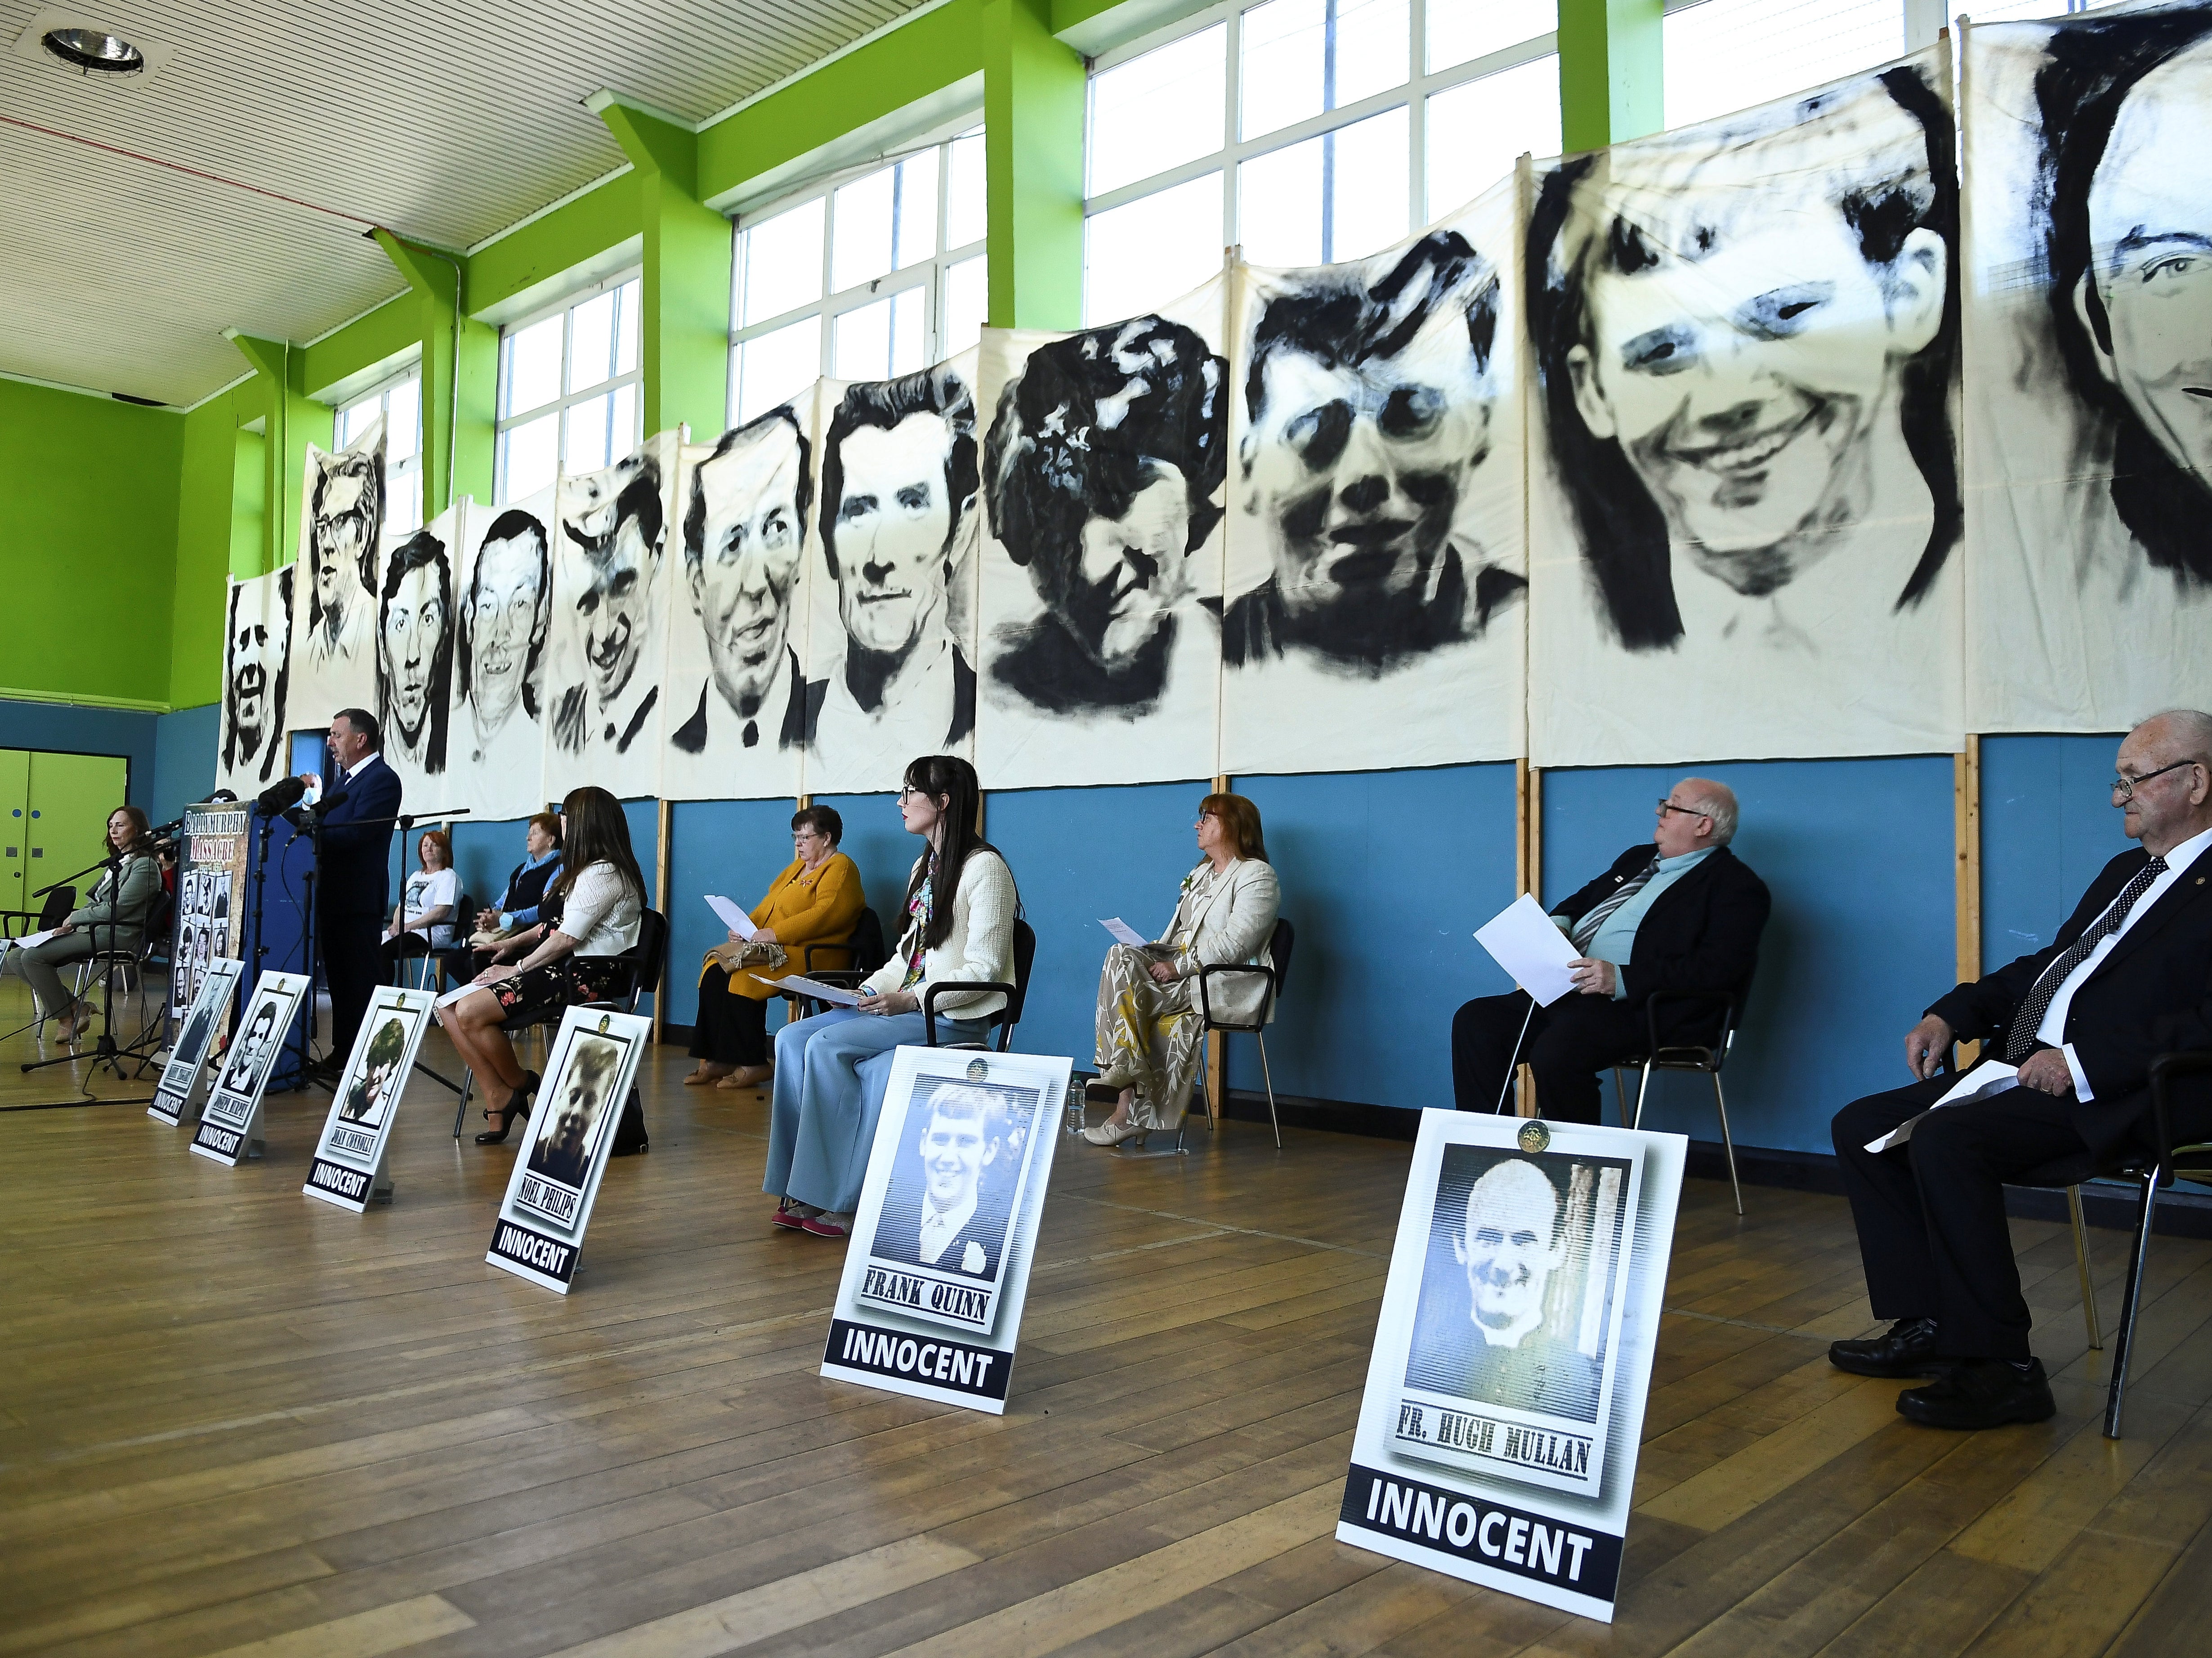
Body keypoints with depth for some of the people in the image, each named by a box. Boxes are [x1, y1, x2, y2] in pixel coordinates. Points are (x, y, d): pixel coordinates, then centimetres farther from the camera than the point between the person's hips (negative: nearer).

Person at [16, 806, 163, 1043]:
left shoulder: (145, 866, -11)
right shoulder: (119, 862, 20)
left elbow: (115, 908, -17)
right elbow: (96, 902, 20)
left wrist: (74, 918, -6)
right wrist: (69, 925, 4)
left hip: (115, 935, -10)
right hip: (94, 929, 10)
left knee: (33, 957, -18)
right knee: (20, 958, 2)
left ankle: (67, 1018, -6)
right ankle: (76, 1008, -2)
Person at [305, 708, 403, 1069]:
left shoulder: (382, 779, -10)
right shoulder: (346, 779, 20)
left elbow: (355, 833, -20)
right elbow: (332, 827, 15)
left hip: (358, 899, -10)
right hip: (333, 895, 10)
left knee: (361, 982, -7)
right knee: (338, 980, 13)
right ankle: (342, 1052, 20)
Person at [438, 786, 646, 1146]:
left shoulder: (603, 873, -12)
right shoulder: (589, 870, 22)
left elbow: (567, 939, -17)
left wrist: (518, 968, -10)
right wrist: (515, 942, 10)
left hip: (586, 977, -11)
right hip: (564, 967, 11)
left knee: (471, 1012, -23)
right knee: (448, 1008, -2)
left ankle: (520, 1086, 1)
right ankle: (499, 1097, -5)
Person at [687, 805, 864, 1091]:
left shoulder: (840, 868, -3)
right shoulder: (797, 867, 26)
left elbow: (827, 914, -18)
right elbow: (769, 905, 25)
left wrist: (774, 933, -20)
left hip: (810, 955, -9)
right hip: (775, 948, 9)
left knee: (743, 977, -28)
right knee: (714, 972, -12)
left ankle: (753, 1065, -20)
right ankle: (716, 1060, -13)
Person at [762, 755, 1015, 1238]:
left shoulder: (984, 867, -10)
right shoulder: (925, 866, 19)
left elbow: (983, 970, -15)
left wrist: (911, 1000, -22)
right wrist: (868, 990, 3)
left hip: (953, 1017, -9)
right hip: (905, 1006, 9)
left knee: (828, 1045, -24)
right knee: (792, 1038, -11)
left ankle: (839, 1199, -16)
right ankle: (802, 1190, -13)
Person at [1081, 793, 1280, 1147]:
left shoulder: (1257, 876, -4)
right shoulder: (1202, 873, 24)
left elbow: (1235, 943, -17)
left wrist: (1179, 967, -20)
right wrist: (1154, 953, 1)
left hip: (1228, 983, -8)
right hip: (1181, 965, 8)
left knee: (1126, 993, -25)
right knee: (1122, 956, -21)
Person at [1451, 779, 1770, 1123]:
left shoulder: (1735, 886, -2)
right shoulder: (1638, 858, 25)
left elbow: (1718, 970, -15)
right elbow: (1583, 900, 34)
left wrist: (1622, 979, -22)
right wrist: (1558, 924, 8)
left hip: (1636, 1005, -9)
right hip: (1567, 990, 9)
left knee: (1556, 1052, -34)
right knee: (1475, 1021, -8)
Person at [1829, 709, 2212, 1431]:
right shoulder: (2127, 871, 22)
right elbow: (2047, 964, 25)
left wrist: (2085, 1061, -25)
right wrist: (1952, 1014, 10)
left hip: (2115, 1098, -10)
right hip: (2030, 1073, 10)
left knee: (1945, 1140, -31)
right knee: (1861, 1126, 1)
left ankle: (1999, 1366, -18)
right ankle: (1928, 1327, 5)